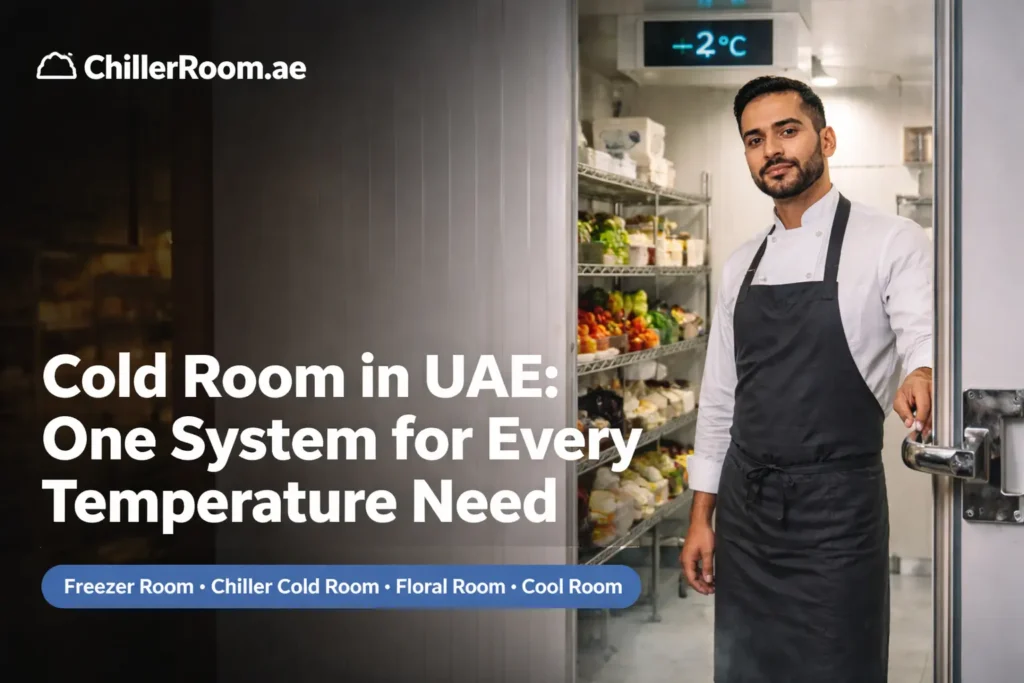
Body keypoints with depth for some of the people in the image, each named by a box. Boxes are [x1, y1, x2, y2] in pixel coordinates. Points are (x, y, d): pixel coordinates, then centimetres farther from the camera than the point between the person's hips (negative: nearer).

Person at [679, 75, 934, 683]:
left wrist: (923, 377, -43)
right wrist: (701, 516, 11)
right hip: (743, 505, 5)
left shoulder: (890, 241, -5)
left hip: (837, 507, -5)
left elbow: (926, 337, -20)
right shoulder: (742, 266, 11)